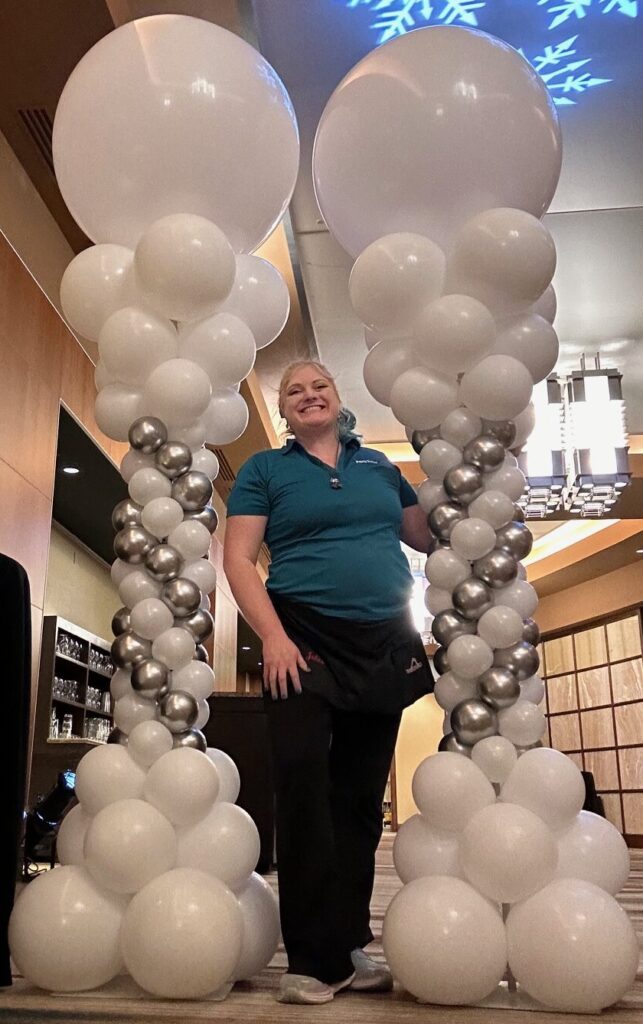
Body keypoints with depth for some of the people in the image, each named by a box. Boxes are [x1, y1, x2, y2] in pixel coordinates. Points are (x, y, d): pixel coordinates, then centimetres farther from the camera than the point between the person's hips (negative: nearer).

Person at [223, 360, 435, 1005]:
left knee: (361, 796, 8)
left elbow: (429, 536, 20)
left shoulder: (379, 466, 15)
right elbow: (238, 558, -4)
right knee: (303, 785, -11)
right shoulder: (265, 469, 5)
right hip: (306, 640, -3)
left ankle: (349, 949, 19)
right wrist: (273, 636, -15)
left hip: (386, 646, 4)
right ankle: (314, 959, 1)